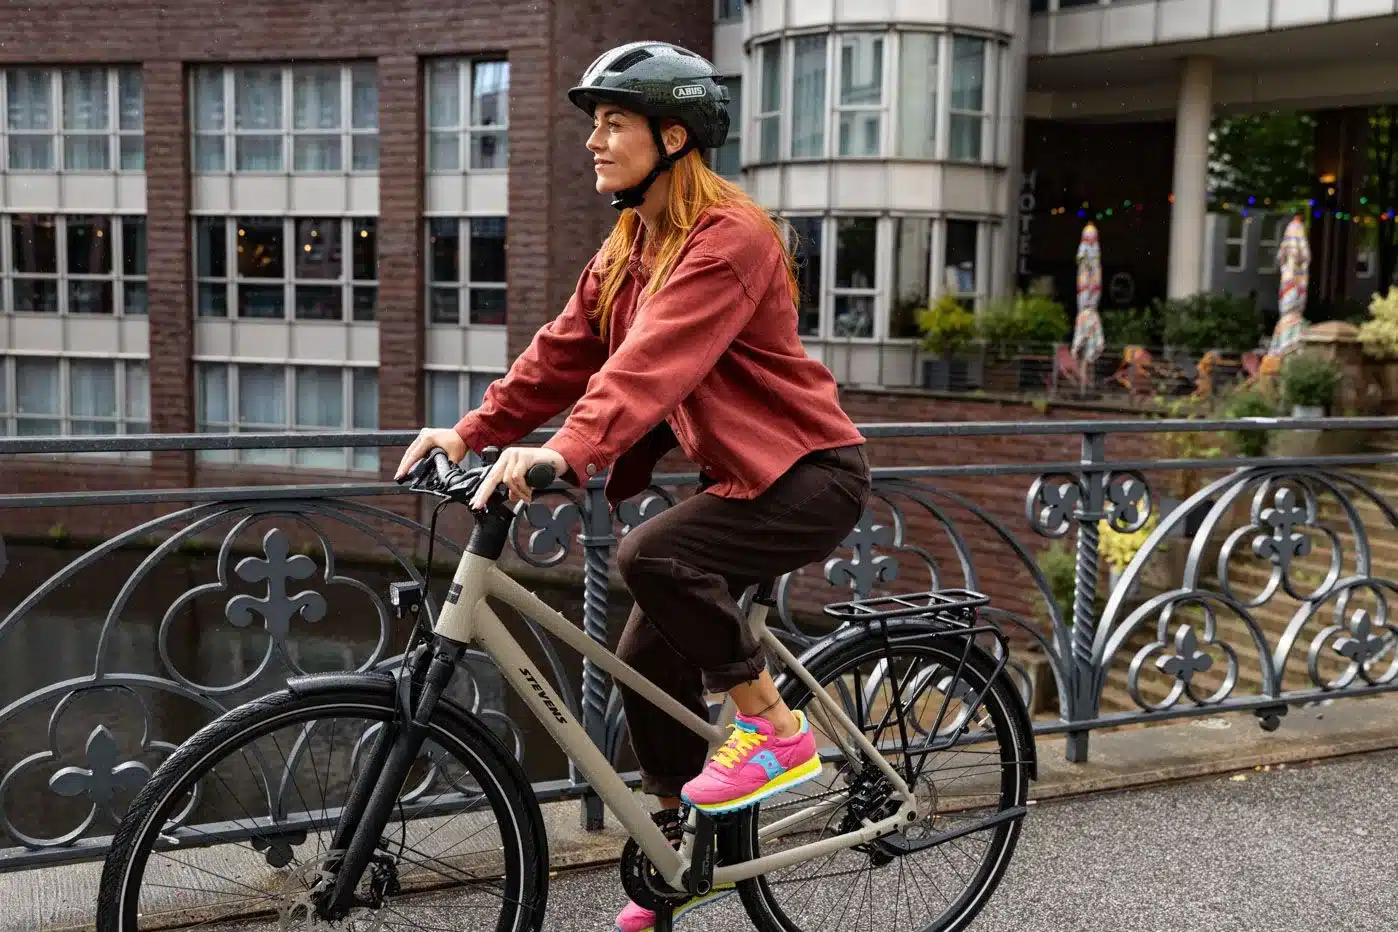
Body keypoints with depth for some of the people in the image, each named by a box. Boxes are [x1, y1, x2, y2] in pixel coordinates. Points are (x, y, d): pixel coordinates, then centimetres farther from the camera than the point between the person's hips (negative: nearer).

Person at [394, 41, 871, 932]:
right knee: (649, 658, 7)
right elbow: (565, 349, 6)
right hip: (739, 474, 9)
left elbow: (656, 358, -34)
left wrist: (570, 450, -45)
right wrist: (473, 432, -3)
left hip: (807, 473, -9)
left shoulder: (729, 237, -19)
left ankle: (775, 731, -11)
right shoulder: (629, 247, 9)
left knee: (651, 555, -31)